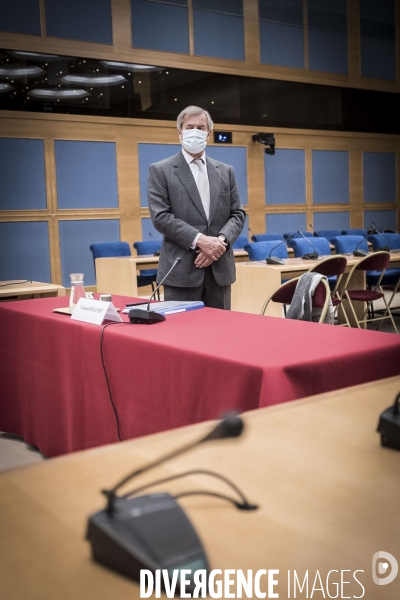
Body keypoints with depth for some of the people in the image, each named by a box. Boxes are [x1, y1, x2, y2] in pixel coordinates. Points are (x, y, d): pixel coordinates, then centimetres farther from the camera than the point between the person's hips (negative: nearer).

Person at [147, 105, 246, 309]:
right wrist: (199, 240, -17)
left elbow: (237, 214, 10)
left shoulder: (225, 171, 15)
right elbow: (160, 216, -8)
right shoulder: (160, 170, 2)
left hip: (220, 268, 4)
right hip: (181, 269, -4)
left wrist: (221, 240, -10)